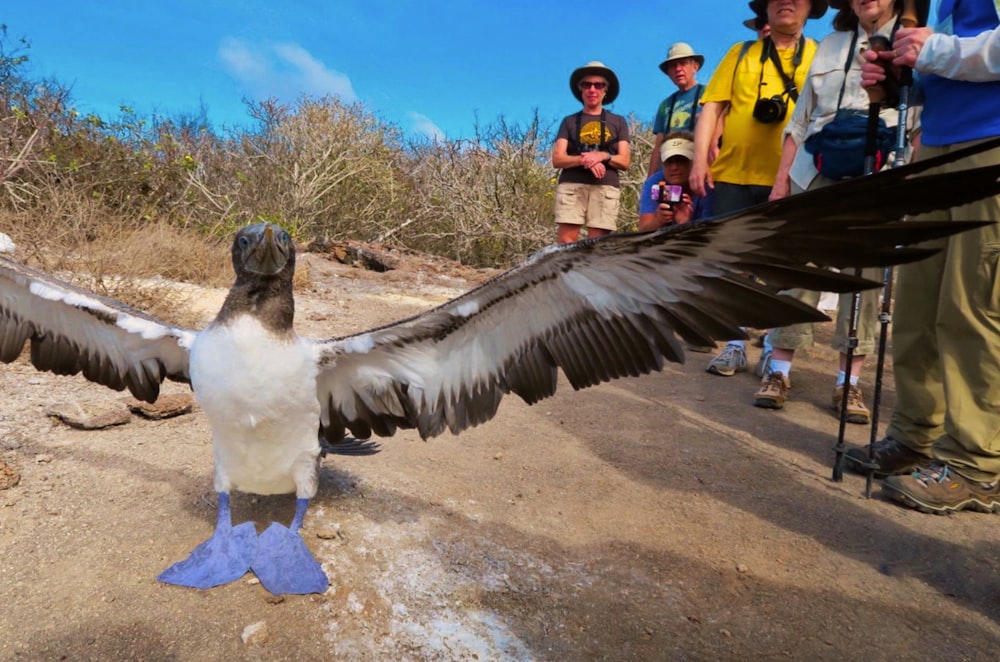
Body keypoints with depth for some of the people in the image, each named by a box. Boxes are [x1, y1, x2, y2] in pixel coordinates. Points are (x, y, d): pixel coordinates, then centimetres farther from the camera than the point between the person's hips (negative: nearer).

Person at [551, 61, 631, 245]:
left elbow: (625, 161, 11)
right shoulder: (569, 121, 17)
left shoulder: (618, 121, 18)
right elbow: (557, 159, 6)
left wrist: (603, 156, -10)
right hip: (571, 185, 0)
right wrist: (584, 160, -13)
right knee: (565, 242, -12)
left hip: (606, 187, 0)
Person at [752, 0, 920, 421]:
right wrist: (782, 177, 8)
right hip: (815, 173, 2)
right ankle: (778, 370, 0)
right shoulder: (830, 45, 20)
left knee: (864, 276, -4)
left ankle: (849, 383, 1)